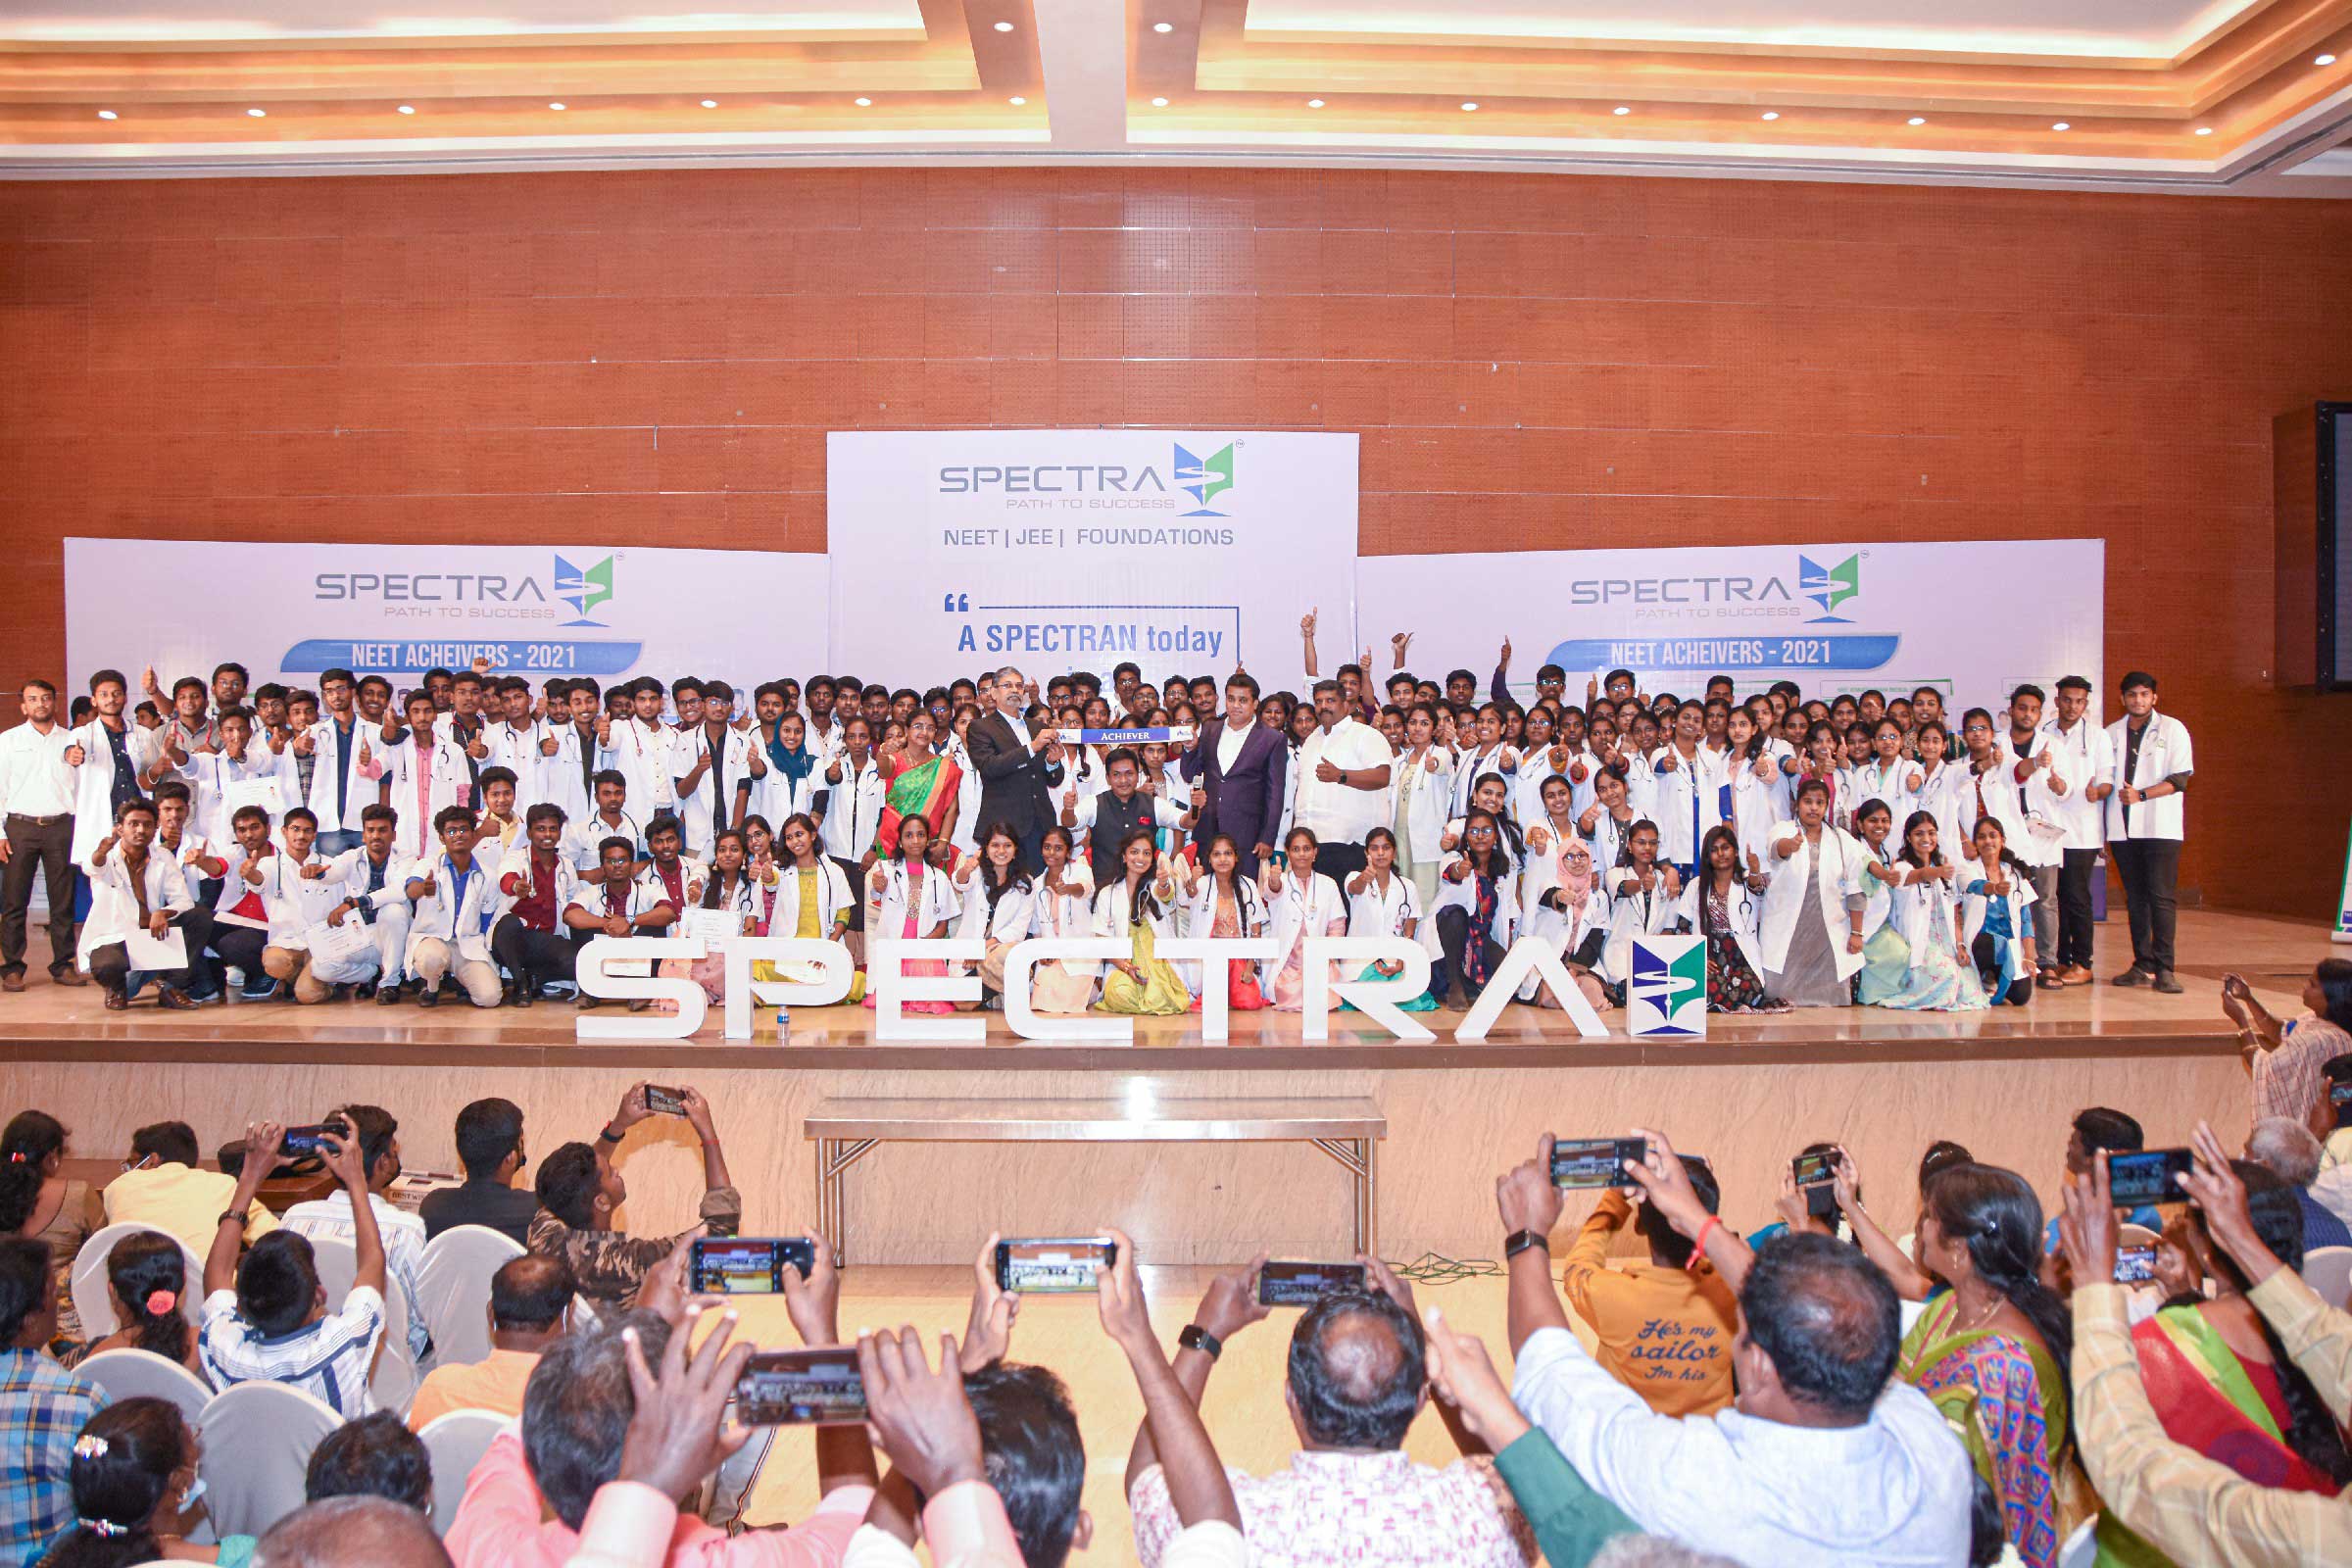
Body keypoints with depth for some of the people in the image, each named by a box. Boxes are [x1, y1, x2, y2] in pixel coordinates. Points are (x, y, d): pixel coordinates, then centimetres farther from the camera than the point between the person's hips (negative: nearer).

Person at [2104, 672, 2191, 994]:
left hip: (2160, 827, -4)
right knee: (2135, 899, 6)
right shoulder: (2112, 733, 13)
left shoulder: (2172, 729, 2)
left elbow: (2179, 779, -6)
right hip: (2122, 828, 4)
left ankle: (2164, 969, -7)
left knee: (2160, 897, -9)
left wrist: (2141, 795, -17)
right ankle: (2143, 966, 10)